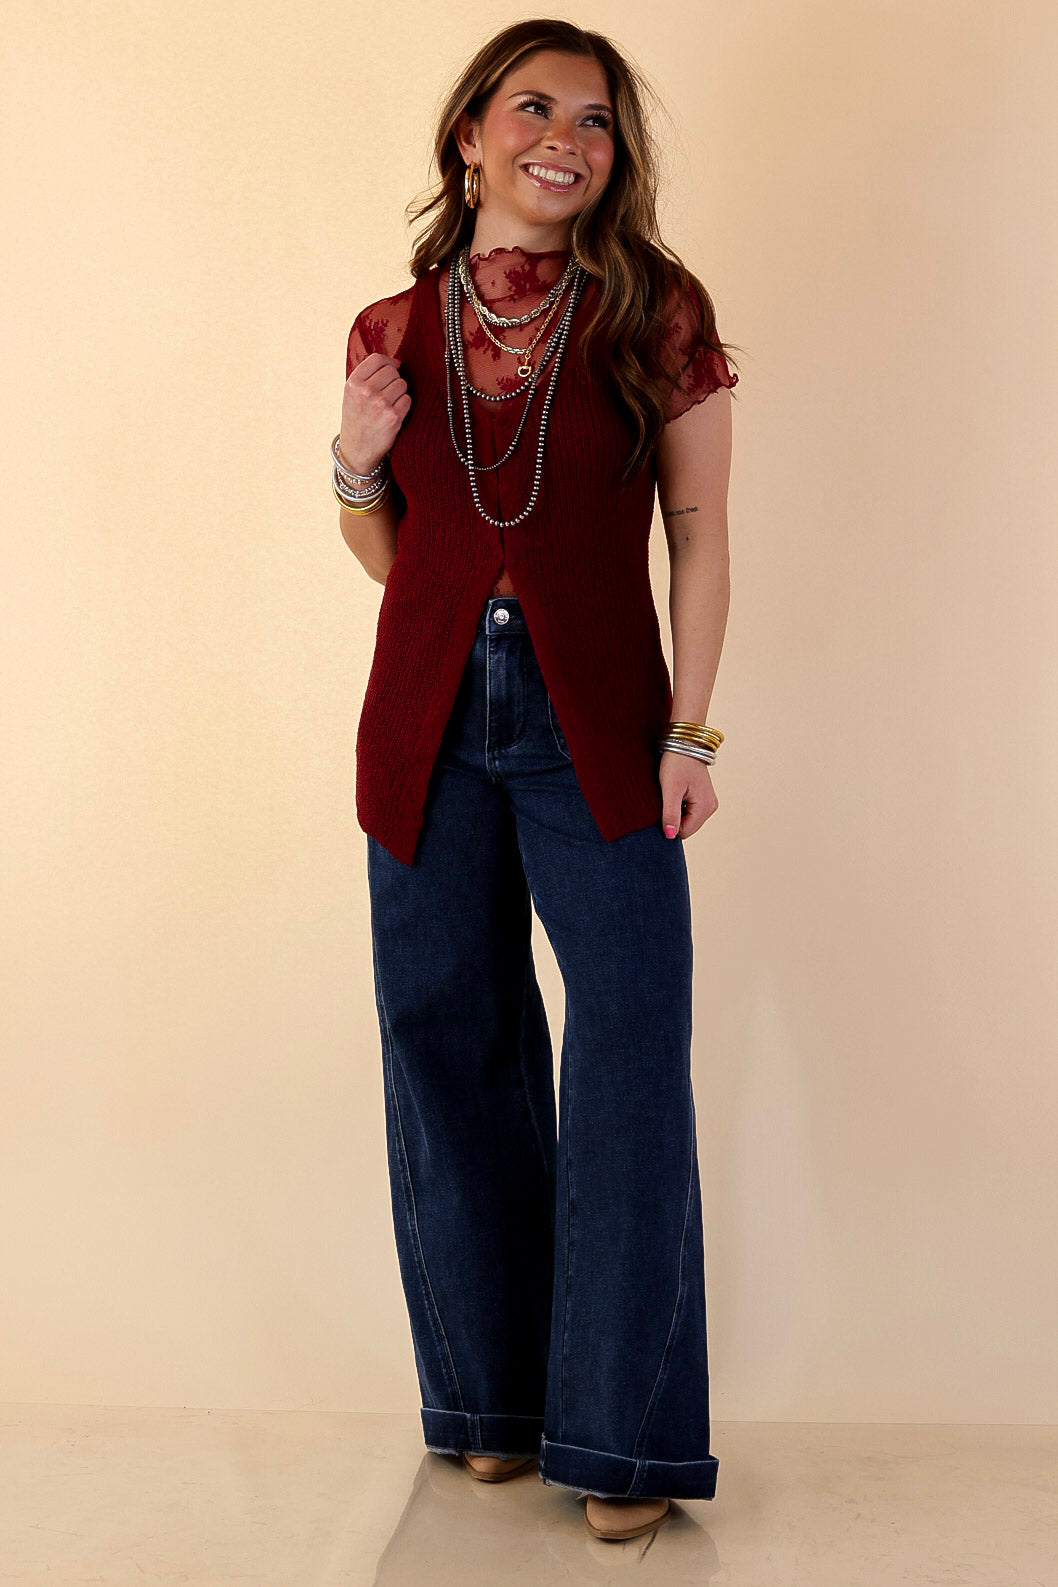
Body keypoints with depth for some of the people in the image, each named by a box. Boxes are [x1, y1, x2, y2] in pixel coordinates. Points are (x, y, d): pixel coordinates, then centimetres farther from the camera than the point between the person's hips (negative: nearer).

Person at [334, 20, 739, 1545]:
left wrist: (689, 730, -7)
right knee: (447, 1047, 8)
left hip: (596, 729, -3)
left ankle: (625, 1432, 8)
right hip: (428, 724, 3)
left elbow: (701, 537, 0)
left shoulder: (660, 316, 1)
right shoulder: (392, 331, 8)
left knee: (631, 1053, -5)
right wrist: (356, 467, -4)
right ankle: (493, 1396, 25)